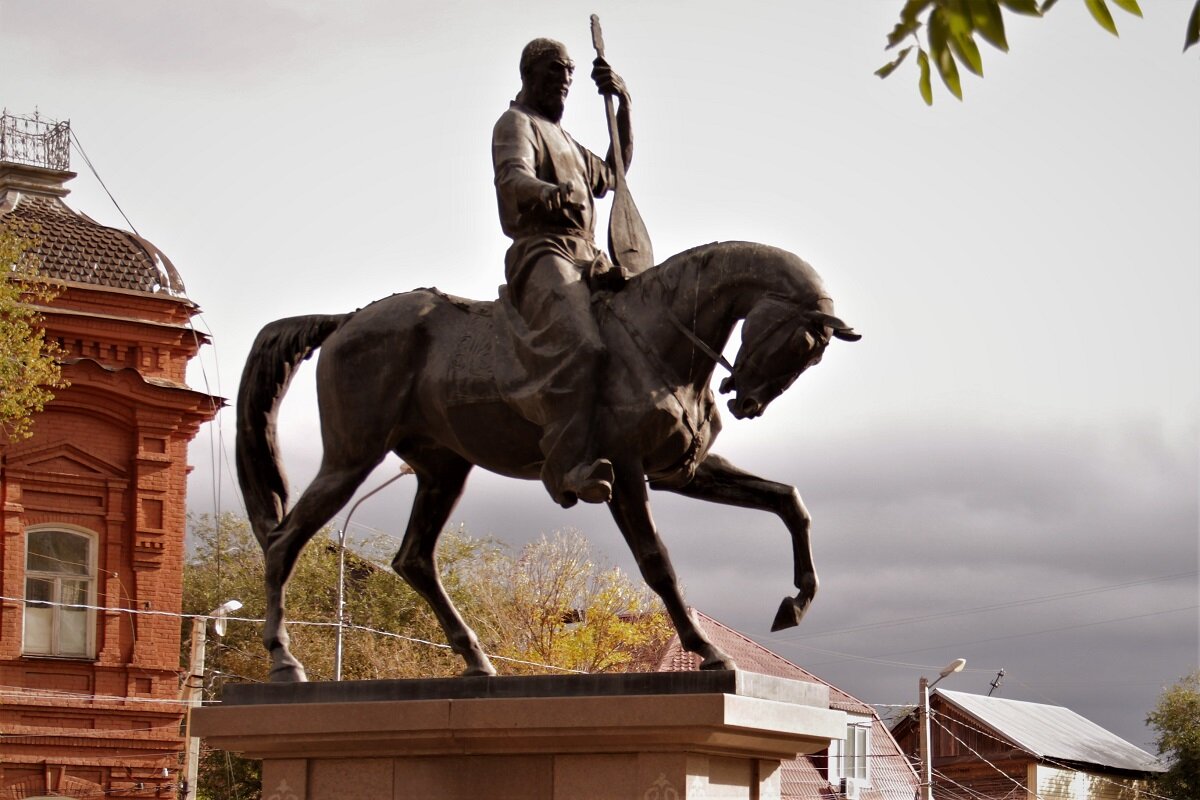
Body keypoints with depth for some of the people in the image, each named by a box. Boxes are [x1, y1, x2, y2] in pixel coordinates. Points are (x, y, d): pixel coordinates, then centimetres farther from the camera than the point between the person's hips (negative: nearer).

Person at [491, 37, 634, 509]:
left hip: (589, 259, 10)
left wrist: (623, 106, 28)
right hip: (542, 253, -10)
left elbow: (611, 176, 38)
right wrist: (546, 190, -40)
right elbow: (512, 176, -15)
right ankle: (570, 466, -50)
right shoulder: (516, 124, 5)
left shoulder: (564, 141, 32)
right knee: (578, 346, -35)